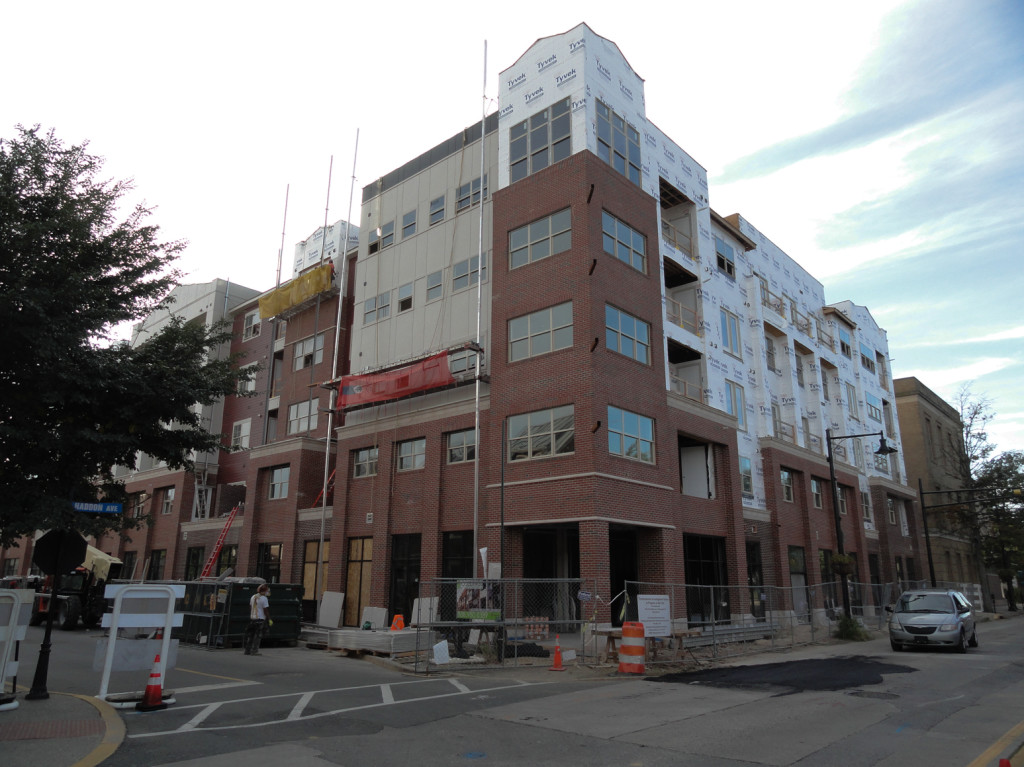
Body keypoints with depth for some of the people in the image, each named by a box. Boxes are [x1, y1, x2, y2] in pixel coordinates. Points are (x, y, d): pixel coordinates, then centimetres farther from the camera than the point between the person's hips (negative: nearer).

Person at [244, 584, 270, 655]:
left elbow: (250, 607, 17)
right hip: (260, 619, -7)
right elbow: (266, 610, -13)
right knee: (258, 635, -2)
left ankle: (248, 650, 17)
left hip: (252, 618, 7)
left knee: (250, 635, 13)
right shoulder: (264, 598, -13)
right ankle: (254, 651, -2)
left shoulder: (253, 597, 10)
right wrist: (269, 619, -6)